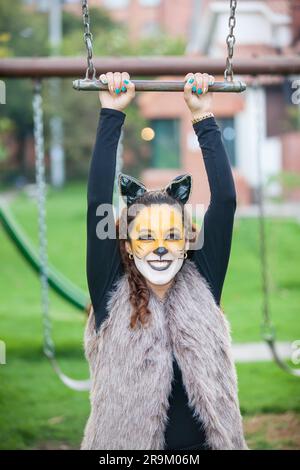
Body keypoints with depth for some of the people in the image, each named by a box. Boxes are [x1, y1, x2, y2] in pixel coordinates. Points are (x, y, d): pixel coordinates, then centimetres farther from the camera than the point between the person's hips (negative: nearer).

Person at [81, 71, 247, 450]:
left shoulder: (202, 290, -3)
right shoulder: (111, 296, -7)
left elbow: (225, 199, -7)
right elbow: (98, 203, -13)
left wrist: (203, 116, -8)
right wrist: (111, 114, -12)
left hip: (202, 442, 1)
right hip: (125, 444, -1)